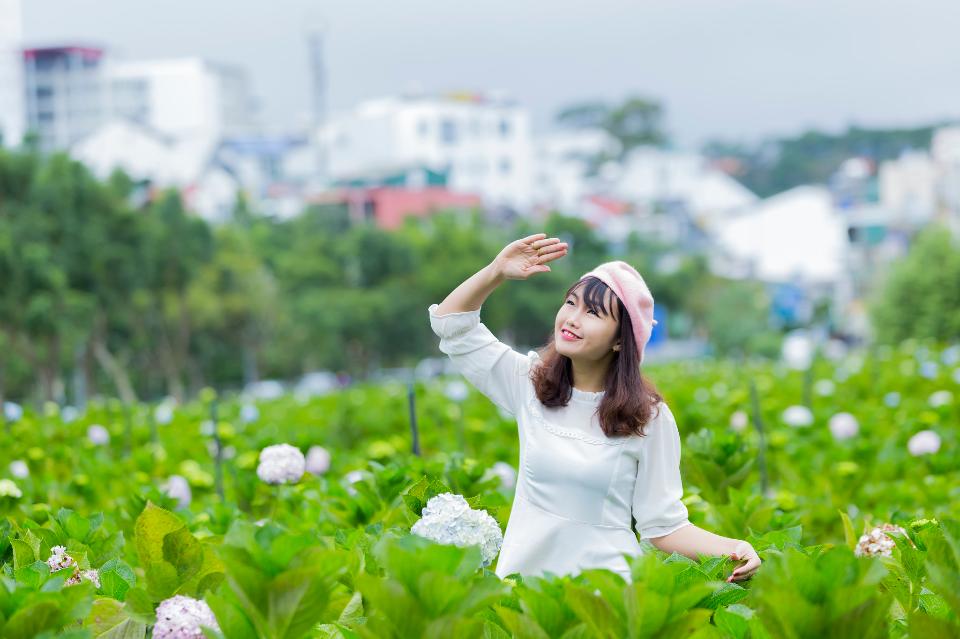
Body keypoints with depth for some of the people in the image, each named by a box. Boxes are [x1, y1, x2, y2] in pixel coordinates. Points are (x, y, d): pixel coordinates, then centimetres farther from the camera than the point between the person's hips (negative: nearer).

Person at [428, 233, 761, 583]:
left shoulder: (648, 417, -2)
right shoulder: (529, 382, 7)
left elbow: (663, 524, -1)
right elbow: (451, 323, 12)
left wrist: (730, 548, -17)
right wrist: (497, 271, -1)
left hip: (606, 585, -3)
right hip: (522, 573, 3)